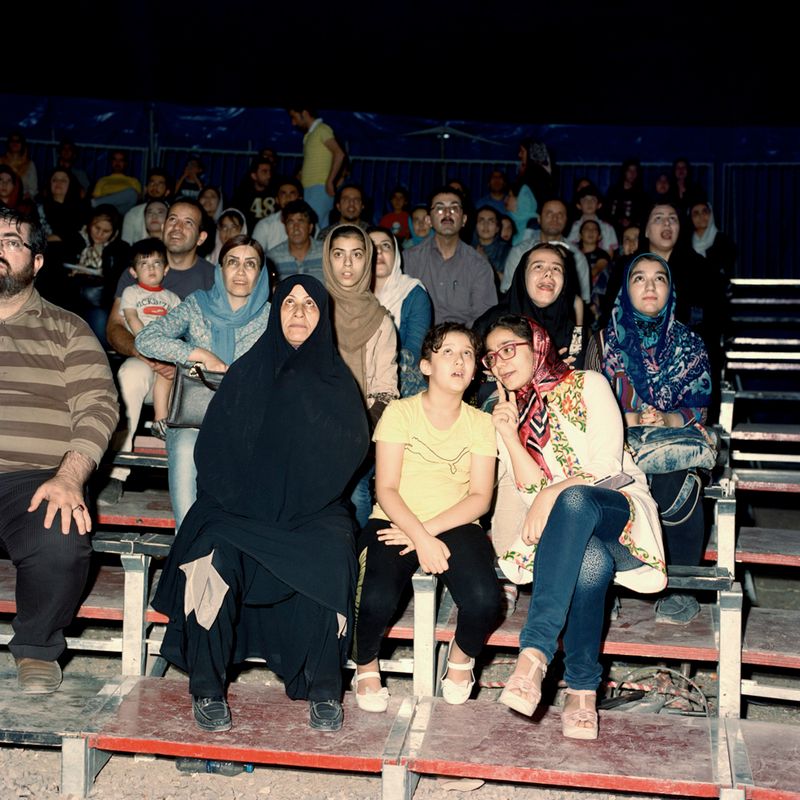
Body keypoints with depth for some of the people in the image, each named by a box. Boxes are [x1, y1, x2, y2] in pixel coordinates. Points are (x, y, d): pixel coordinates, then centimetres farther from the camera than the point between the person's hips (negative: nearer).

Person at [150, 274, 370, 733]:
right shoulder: (247, 372, 13)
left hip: (313, 511, 0)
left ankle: (325, 690, -19)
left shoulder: (336, 379, 12)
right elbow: (214, 447, 6)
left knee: (329, 563, -33)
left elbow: (353, 449, -1)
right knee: (216, 560, -31)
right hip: (242, 506, 1)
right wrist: (242, 499, -9)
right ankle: (207, 688, -17)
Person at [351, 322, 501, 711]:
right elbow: (386, 489, -5)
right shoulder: (400, 412, 3)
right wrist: (420, 536, -20)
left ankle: (462, 657, 9)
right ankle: (366, 666, 4)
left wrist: (428, 530, -14)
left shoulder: (480, 422, 10)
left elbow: (480, 497, 0)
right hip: (394, 522, -2)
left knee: (484, 600, -28)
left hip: (455, 525, 2)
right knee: (377, 599, -31)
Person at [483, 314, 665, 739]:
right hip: (570, 531, 2)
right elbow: (533, 493, 1)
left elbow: (608, 469, -7)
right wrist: (508, 437, -10)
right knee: (591, 562, -38)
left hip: (620, 513, -2)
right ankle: (583, 689, -32)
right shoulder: (506, 414, 15)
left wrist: (554, 492, -21)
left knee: (573, 500, -40)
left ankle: (534, 652, -49)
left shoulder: (587, 385, 5)